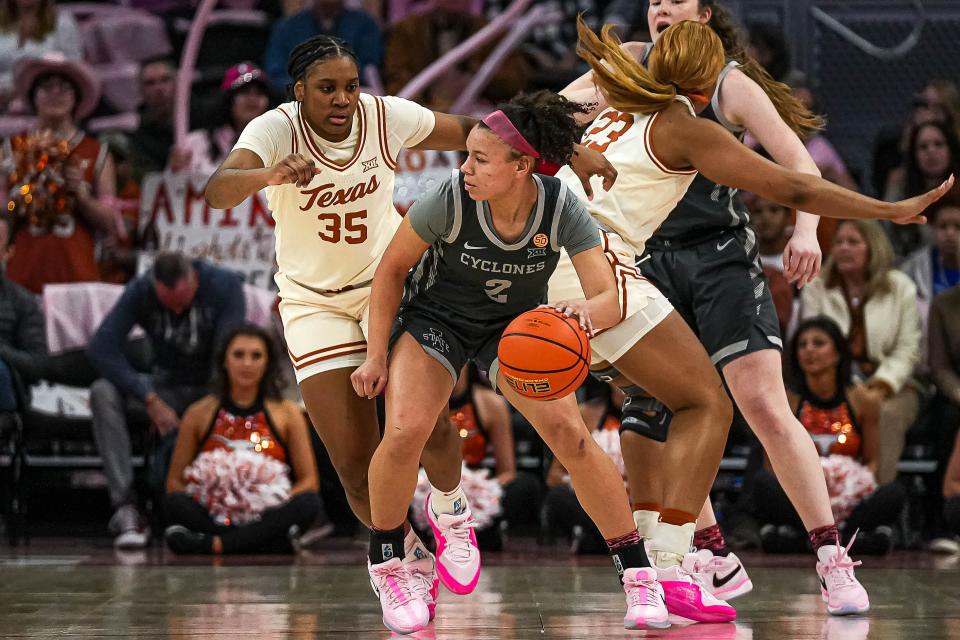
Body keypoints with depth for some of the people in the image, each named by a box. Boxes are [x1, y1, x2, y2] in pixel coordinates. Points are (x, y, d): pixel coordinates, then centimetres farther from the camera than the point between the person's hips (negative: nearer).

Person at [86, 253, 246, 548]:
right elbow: (100, 347, -22)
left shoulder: (225, 285, -17)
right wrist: (151, 399, -29)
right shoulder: (140, 291, -12)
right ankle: (126, 508, -33)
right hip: (167, 386, 2)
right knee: (103, 392, -27)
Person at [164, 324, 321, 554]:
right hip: (212, 516, 0)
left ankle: (210, 543, -37)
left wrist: (276, 511, -13)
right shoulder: (199, 414, 11)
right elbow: (174, 481, 10)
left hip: (265, 516, 0)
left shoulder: (287, 413, 11)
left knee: (308, 503, -31)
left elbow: (309, 481, 8)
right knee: (174, 503, -31)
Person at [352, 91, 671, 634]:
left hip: (518, 324, 1)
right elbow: (393, 268, -11)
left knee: (571, 435, -18)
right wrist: (378, 355, -7)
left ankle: (640, 579, -5)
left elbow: (611, 299, -28)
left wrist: (587, 314, -52)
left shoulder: (562, 209, -26)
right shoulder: (450, 200, -28)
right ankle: (387, 567, 1)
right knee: (405, 430, -24)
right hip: (435, 317, -1)